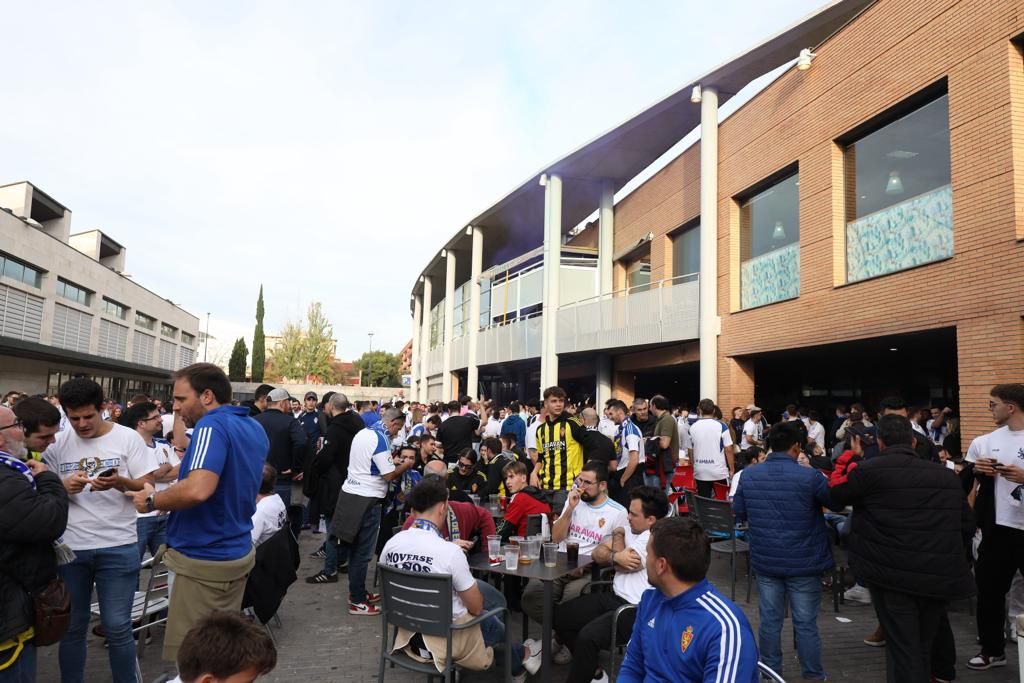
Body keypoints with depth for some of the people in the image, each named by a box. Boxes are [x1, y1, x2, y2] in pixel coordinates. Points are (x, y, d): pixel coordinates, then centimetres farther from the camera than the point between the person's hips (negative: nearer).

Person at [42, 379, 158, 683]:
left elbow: (148, 486, -4)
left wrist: (119, 483, -23)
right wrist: (63, 487, -14)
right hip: (69, 547, 3)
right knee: (71, 626, 14)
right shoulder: (57, 443, 3)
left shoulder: (128, 438, -4)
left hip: (118, 546, -2)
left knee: (117, 627, 2)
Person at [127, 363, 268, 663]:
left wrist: (152, 500, -17)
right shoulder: (255, 428, 8)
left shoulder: (212, 425, -20)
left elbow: (197, 490, -34)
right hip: (238, 552, 9)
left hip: (205, 559, -9)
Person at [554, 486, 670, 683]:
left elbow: (624, 565, -16)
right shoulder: (631, 528, 10)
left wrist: (618, 535, 2)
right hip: (615, 597, 10)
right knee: (561, 618, 5)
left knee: (588, 636, -27)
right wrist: (615, 557, -15)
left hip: (638, 609, -10)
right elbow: (598, 552, 9)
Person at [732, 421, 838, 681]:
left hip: (764, 560, 3)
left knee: (769, 620, 13)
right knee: (806, 623, 9)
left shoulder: (748, 475, -5)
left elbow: (739, 515, 6)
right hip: (803, 562, -3)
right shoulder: (809, 477, -16)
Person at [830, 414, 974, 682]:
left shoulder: (869, 470, -11)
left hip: (893, 575, -4)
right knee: (924, 648, 21)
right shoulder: (947, 475, 3)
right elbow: (968, 526, 11)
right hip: (941, 575, 5)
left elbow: (835, 496, 5)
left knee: (903, 651, 5)